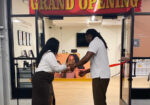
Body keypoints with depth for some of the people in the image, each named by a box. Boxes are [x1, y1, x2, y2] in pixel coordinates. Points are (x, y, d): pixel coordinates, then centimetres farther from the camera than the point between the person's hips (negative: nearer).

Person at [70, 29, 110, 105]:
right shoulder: (100, 42, 21)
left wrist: (74, 66, -8)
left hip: (99, 76, -10)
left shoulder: (94, 42, -8)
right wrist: (85, 72, 20)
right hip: (103, 75, 10)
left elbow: (86, 58, -22)